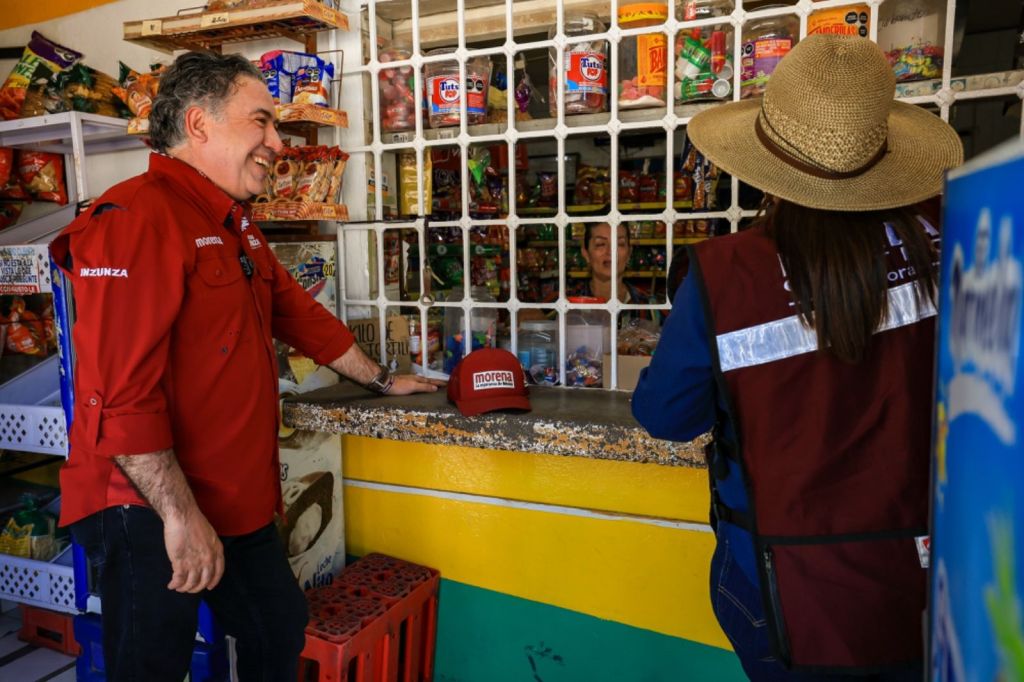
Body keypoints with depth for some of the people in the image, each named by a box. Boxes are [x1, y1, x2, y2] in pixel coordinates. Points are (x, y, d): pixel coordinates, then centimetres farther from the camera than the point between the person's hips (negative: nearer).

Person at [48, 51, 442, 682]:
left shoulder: (238, 228, 14)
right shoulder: (135, 218, -19)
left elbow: (302, 316, 22)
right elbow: (119, 396, -25)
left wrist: (382, 380, 27)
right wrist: (178, 513, -23)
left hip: (240, 504, 9)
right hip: (153, 512, -9)